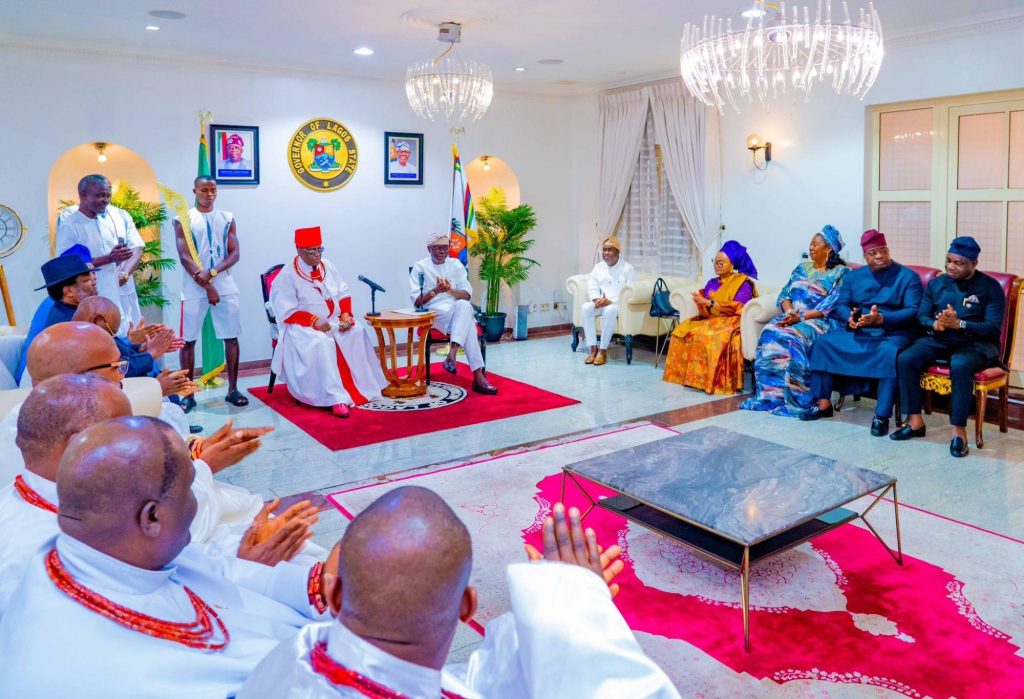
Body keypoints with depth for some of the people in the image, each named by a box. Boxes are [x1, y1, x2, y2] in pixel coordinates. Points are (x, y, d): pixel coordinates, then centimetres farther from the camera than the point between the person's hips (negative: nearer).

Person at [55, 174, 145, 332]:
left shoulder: (120, 215, 7)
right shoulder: (69, 227, -3)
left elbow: (137, 248, 3)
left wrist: (125, 273, -16)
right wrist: (109, 259, -18)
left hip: (124, 294, 4)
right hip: (95, 298, -3)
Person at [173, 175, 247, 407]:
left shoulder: (227, 218, 9)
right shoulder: (183, 219, 1)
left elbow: (234, 254, 1)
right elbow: (185, 257, -6)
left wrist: (212, 273, -15)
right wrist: (207, 286, -13)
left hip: (225, 286, 2)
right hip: (194, 289, -2)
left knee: (231, 337, 3)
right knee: (188, 340, 0)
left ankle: (232, 389, 13)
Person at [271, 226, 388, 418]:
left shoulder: (327, 267, 8)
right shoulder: (288, 275, -10)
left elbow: (344, 294, 11)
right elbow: (287, 312, -14)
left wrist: (346, 314, -8)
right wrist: (315, 322, -22)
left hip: (334, 321, 6)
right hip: (303, 327, -6)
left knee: (357, 332, -21)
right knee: (322, 343, -35)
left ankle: (363, 386, -17)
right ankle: (336, 398, -35)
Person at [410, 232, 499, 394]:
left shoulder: (456, 265, 13)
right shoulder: (420, 267, 5)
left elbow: (467, 295, 4)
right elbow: (417, 301, -3)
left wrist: (450, 290, -17)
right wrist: (436, 291, -20)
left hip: (459, 311, 3)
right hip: (434, 313, -3)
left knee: (464, 305, -38)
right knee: (468, 324, -36)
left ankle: (452, 355, -47)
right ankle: (478, 376, -44)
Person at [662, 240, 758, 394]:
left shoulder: (743, 282, -1)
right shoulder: (711, 283, 17)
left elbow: (737, 308, -15)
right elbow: (706, 312, 10)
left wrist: (710, 302, -17)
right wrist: (701, 303, -15)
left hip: (731, 322, -6)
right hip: (710, 320, 7)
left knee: (709, 336, -38)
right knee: (682, 331, -20)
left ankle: (716, 381, -33)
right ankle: (686, 376, -19)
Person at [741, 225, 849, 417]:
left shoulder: (841, 273, 0)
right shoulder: (802, 268, 20)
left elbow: (830, 306, -12)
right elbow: (784, 294, 12)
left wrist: (801, 317, -22)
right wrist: (789, 312, -10)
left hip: (820, 321, -5)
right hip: (792, 317, 6)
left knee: (792, 339, -36)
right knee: (770, 335, -26)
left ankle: (797, 400, -29)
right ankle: (769, 395, -24)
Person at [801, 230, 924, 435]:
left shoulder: (908, 276, -1)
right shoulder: (853, 276, 14)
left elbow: (914, 311, -11)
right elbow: (840, 305, 8)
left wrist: (881, 318, -26)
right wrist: (850, 318, -17)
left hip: (893, 332, -4)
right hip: (857, 331, 5)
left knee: (890, 353, -38)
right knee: (823, 342, -17)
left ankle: (881, 416, -32)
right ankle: (824, 404, -11)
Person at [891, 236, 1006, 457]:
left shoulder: (990, 287, -3)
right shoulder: (936, 284, 10)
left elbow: (993, 328, -10)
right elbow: (921, 317, 8)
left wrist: (959, 324, -25)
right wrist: (935, 324, -17)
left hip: (976, 343, -4)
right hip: (939, 340, 4)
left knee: (960, 367, -38)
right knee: (905, 359, -24)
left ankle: (958, 429, -29)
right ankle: (915, 420, -16)